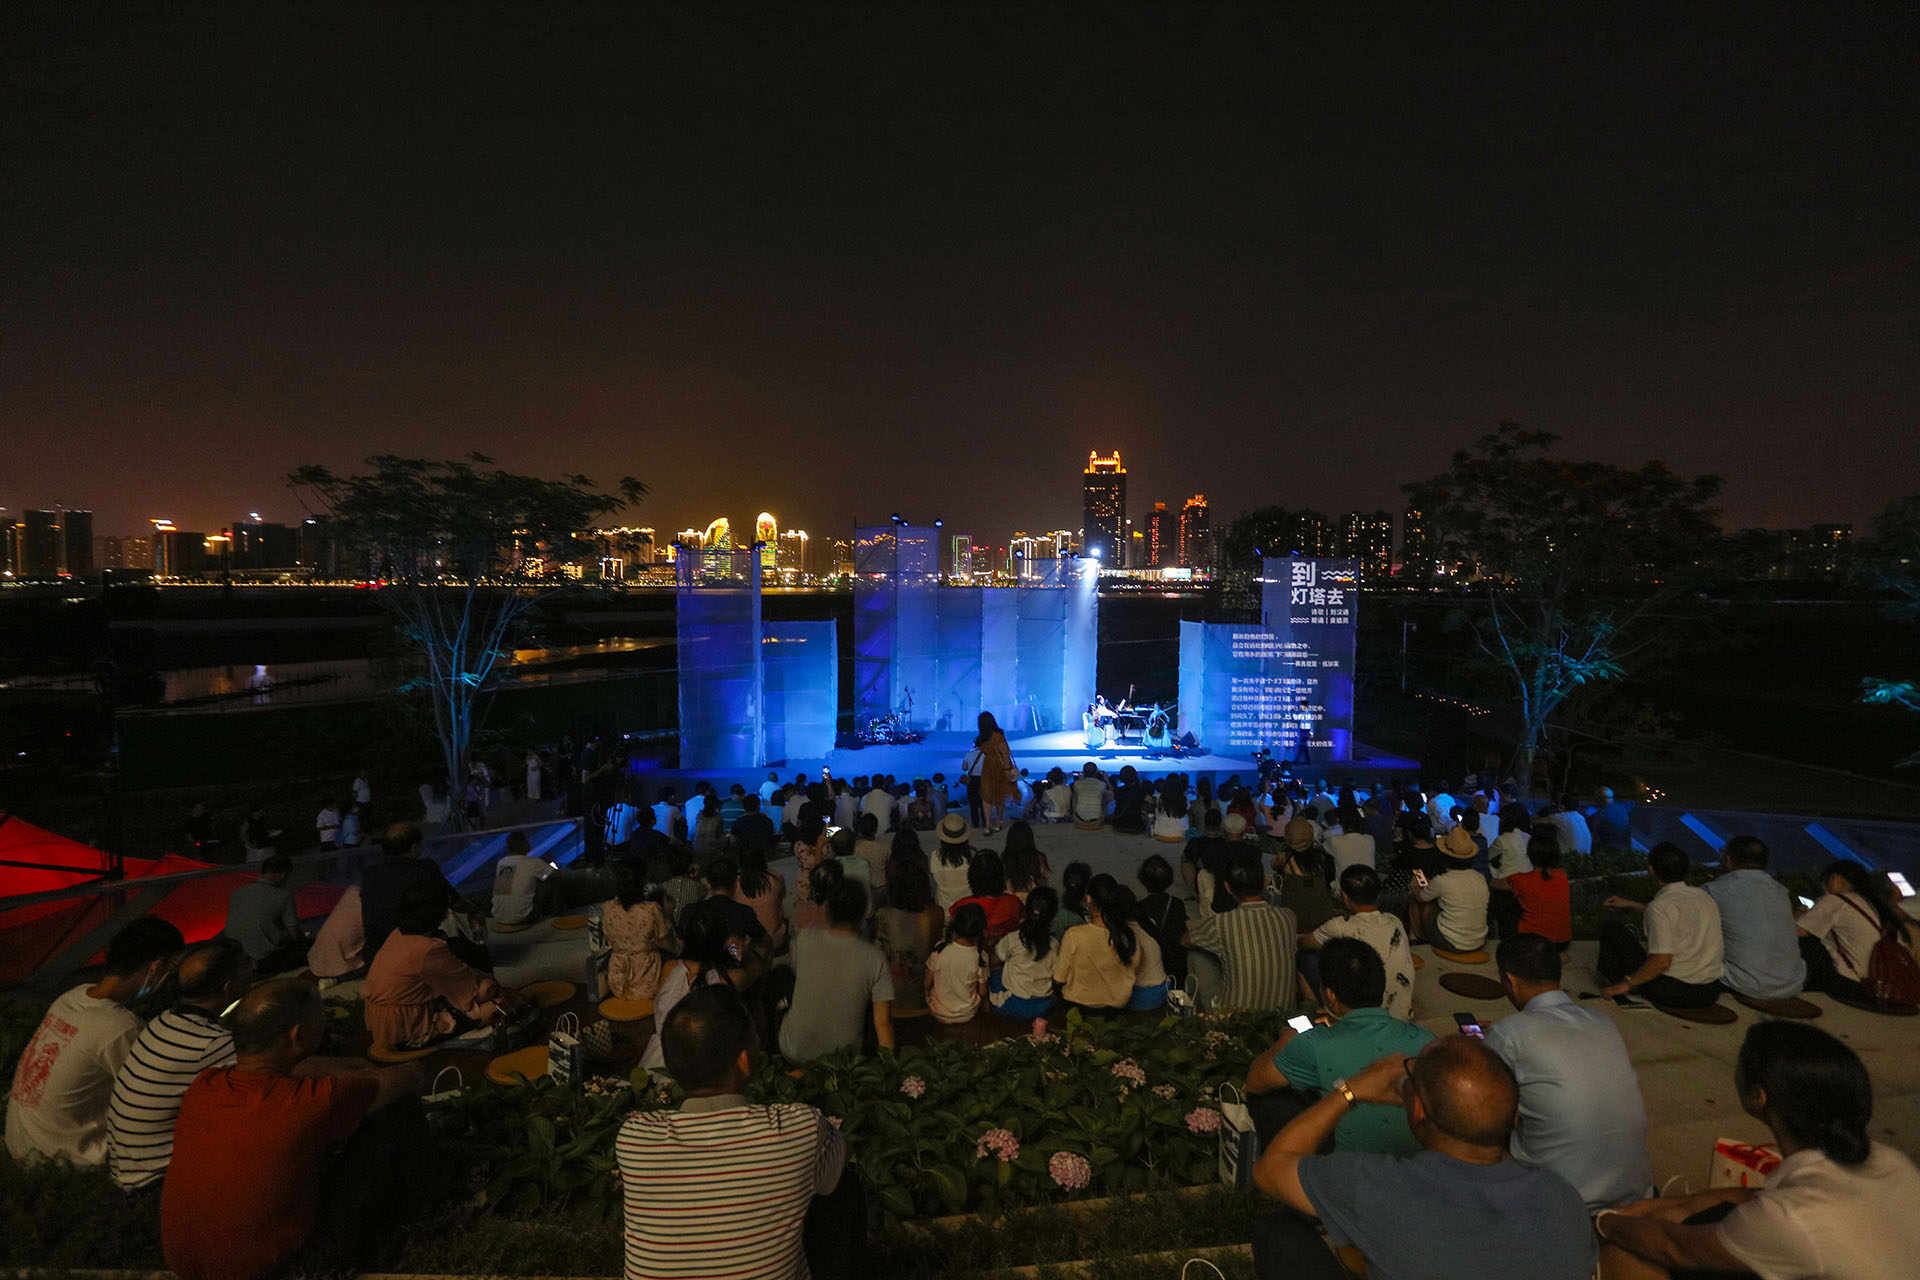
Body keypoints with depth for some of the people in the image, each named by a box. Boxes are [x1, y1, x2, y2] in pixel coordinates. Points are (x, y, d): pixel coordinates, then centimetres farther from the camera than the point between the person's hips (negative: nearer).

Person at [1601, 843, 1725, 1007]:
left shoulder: (1660, 906, -19)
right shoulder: (1703, 896, 6)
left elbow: (1662, 961, -23)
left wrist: (1627, 984, -11)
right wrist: (1631, 905, 39)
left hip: (1673, 991, -7)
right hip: (1710, 993, 7)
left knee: (1612, 927, 6)